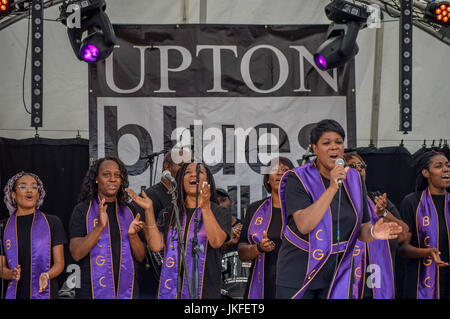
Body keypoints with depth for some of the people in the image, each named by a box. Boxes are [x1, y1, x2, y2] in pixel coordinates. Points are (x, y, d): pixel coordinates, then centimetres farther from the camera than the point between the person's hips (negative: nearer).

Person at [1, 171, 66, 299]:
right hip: (14, 293, 2)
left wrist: (47, 275, -17)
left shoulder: (53, 222, 4)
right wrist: (12, 274, -13)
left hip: (45, 293, -2)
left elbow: (59, 263, 2)